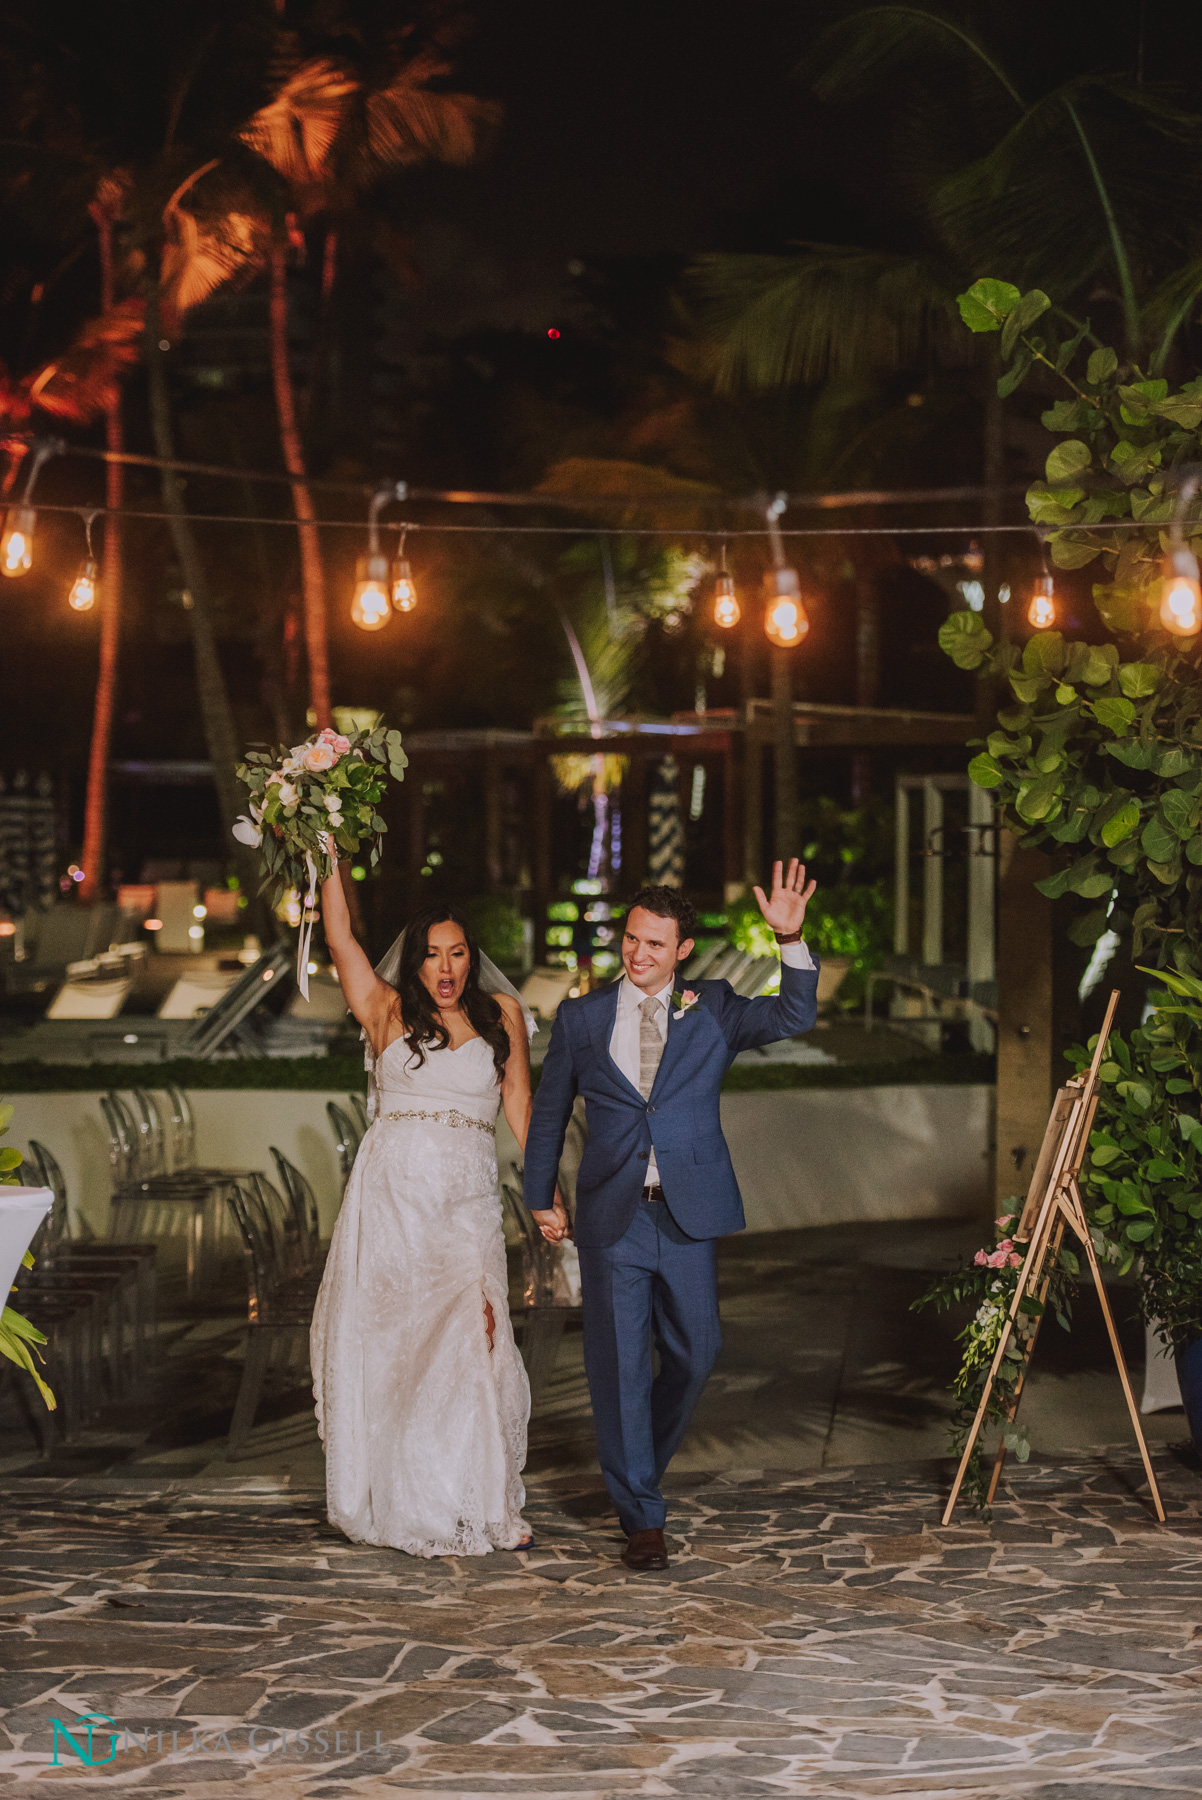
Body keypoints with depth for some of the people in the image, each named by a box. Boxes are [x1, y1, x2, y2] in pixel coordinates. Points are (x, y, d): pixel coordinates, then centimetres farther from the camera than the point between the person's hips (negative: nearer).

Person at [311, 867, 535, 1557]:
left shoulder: (502, 1014, 12)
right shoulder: (387, 1010, 8)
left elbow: (519, 1102, 12)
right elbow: (340, 938, 2)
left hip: (469, 1197, 0)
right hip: (393, 1192, 0)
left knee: (474, 1339, -10)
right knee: (393, 1341, 1)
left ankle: (486, 1505, -3)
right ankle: (406, 1501, 10)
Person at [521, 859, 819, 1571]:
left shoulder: (713, 1010, 4)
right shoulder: (582, 1018, 6)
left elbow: (794, 1017, -11)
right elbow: (550, 1112, 15)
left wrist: (792, 939, -25)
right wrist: (541, 1197, 14)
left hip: (689, 1216, 1)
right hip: (612, 1217, -1)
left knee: (694, 1353, 8)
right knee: (620, 1365, -1)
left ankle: (641, 1465, 35)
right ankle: (642, 1516, 7)